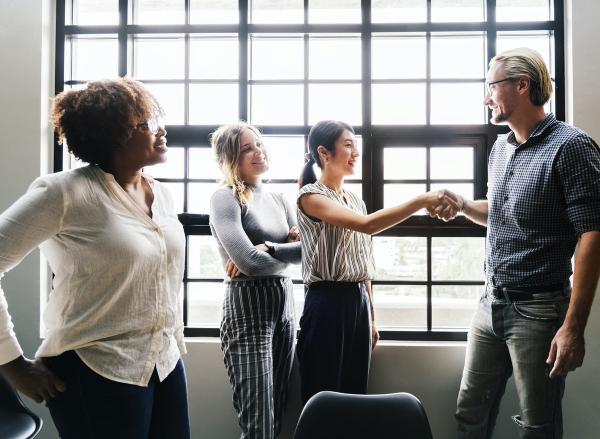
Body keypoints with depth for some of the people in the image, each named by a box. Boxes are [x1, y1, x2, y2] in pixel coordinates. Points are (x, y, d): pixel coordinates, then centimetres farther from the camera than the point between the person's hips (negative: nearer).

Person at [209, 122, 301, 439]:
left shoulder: (278, 200, 14)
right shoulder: (226, 197, -7)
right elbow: (248, 261, -18)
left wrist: (267, 249, -13)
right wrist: (288, 250, -1)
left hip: (284, 306, 7)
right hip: (248, 308, -7)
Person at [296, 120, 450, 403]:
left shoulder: (355, 200, 14)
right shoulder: (310, 196, -10)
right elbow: (367, 225, -26)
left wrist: (371, 317, 15)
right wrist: (423, 201, -28)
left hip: (359, 302, 7)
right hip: (327, 304, -7)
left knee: (355, 392, 14)